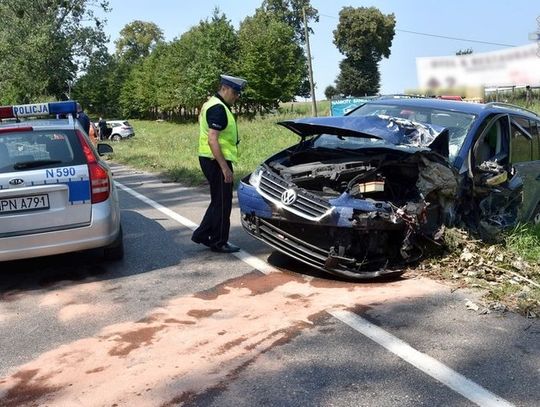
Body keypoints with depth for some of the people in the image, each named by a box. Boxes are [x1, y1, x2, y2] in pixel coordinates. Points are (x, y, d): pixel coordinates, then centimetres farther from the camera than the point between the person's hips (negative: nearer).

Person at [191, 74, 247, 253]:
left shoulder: (212, 105, 16)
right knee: (222, 202, -1)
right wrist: (225, 167, -25)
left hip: (212, 160, 10)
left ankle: (202, 234, 23)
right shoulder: (218, 108, -17)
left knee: (219, 201, 17)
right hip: (216, 160, -10)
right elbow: (212, 140, -24)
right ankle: (219, 242, 8)